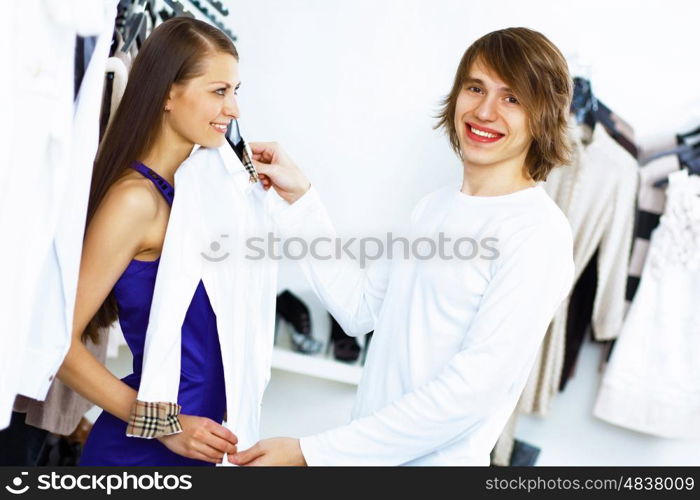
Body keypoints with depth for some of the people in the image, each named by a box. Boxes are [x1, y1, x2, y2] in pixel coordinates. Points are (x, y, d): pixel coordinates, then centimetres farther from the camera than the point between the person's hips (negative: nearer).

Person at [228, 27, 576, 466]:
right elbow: (361, 309, 5)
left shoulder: (538, 232, -19)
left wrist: (312, 453, -23)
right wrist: (301, 198, 3)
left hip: (433, 459, -6)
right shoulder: (435, 206, 4)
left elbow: (472, 389, -23)